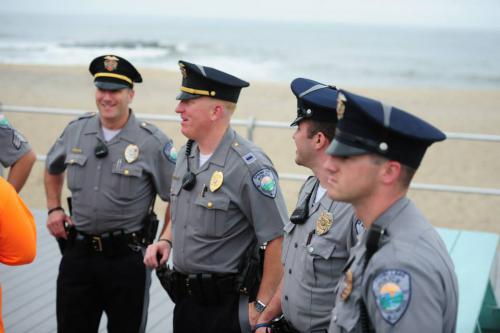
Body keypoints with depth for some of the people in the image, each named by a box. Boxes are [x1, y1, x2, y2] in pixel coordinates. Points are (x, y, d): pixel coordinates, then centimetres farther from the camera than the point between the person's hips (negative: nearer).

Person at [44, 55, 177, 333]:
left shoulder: (153, 142, -12)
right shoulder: (76, 130, 1)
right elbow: (53, 169, 21)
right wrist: (54, 208, 12)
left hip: (127, 257, -3)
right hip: (77, 251, 4)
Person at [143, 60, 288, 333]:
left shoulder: (250, 165, -20)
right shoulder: (186, 154, 5)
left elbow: (279, 239, -20)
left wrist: (261, 306, -17)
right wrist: (166, 240, 3)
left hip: (227, 305, -7)